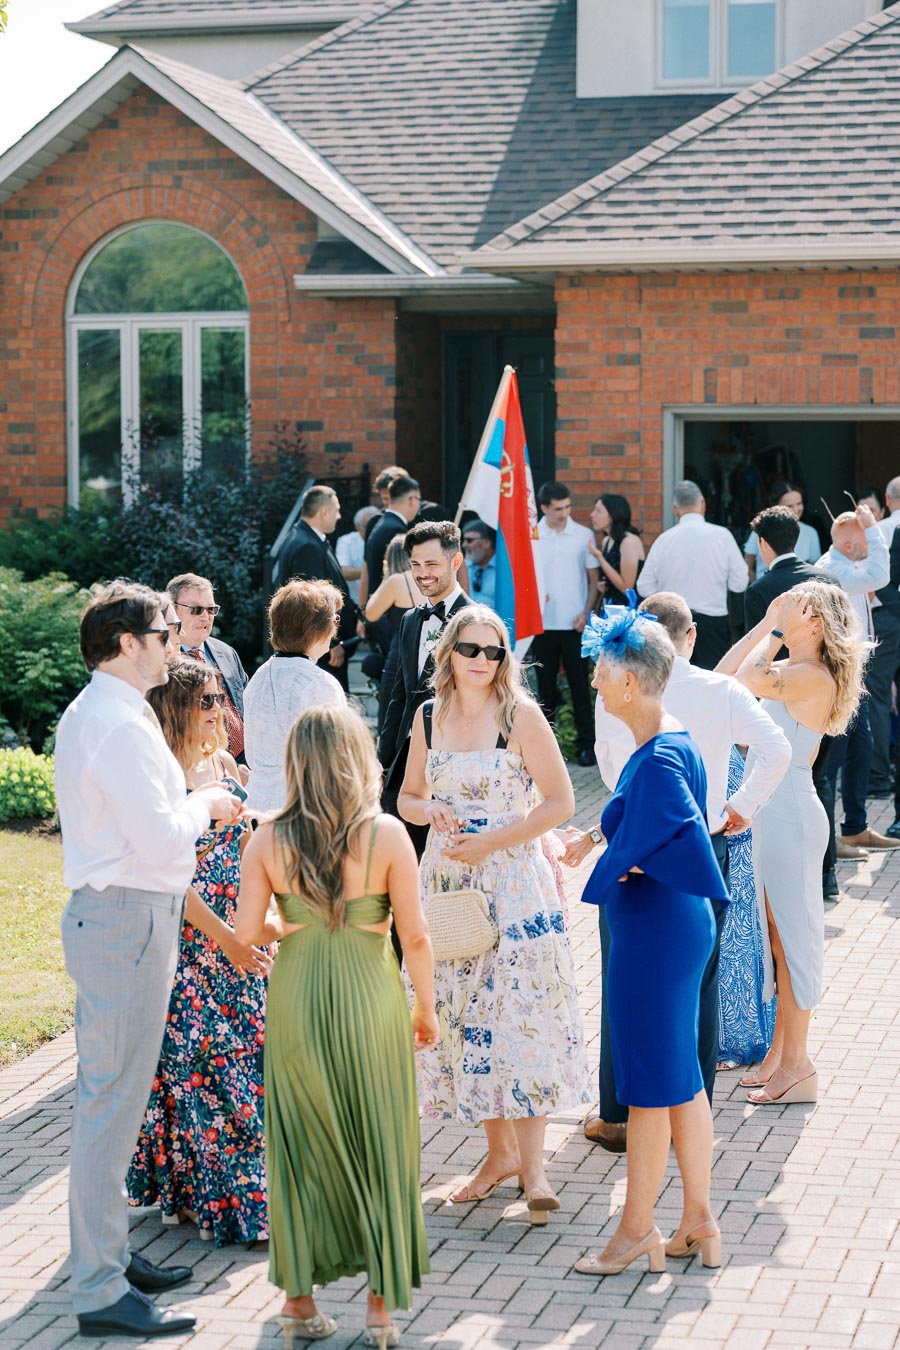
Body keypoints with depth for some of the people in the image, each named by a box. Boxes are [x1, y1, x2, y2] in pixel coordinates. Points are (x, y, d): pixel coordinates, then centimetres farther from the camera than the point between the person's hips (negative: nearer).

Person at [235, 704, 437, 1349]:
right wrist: (426, 1007, 5)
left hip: (296, 1000, 2)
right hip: (370, 999, -2)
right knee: (379, 1145, 10)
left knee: (302, 1145, 14)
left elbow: (248, 930, -4)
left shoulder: (268, 841, -6)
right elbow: (416, 935, -8)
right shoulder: (387, 835, -11)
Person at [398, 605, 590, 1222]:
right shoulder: (428, 717, 6)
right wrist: (428, 811, -7)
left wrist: (491, 841, -15)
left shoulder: (520, 714, -7)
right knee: (462, 1013, 7)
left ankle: (533, 1165, 0)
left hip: (512, 878, -5)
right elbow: (408, 796, 17)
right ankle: (500, 1152, 20)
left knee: (517, 1013, -7)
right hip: (448, 879, 5)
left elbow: (560, 801, -8)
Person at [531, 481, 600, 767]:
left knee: (579, 685, 1)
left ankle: (586, 743, 6)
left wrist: (586, 612, -7)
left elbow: (594, 579, 4)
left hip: (575, 624, -1)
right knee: (546, 684, 7)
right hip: (543, 622, 1)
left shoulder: (583, 535, 1)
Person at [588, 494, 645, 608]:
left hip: (630, 609, -7)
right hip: (610, 607, 7)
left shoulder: (630, 541, -14)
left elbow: (626, 587, -17)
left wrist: (599, 558, -17)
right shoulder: (607, 541, 10)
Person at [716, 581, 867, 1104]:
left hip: (791, 814, -9)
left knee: (791, 936, -2)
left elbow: (749, 681, -28)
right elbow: (724, 674, 11)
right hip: (770, 811, 9)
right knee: (777, 937, 15)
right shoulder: (791, 672, 10)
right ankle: (781, 1050, 24)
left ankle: (797, 1065, 6)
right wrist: (765, 625, 6)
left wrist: (775, 632, -18)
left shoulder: (814, 677, -18)